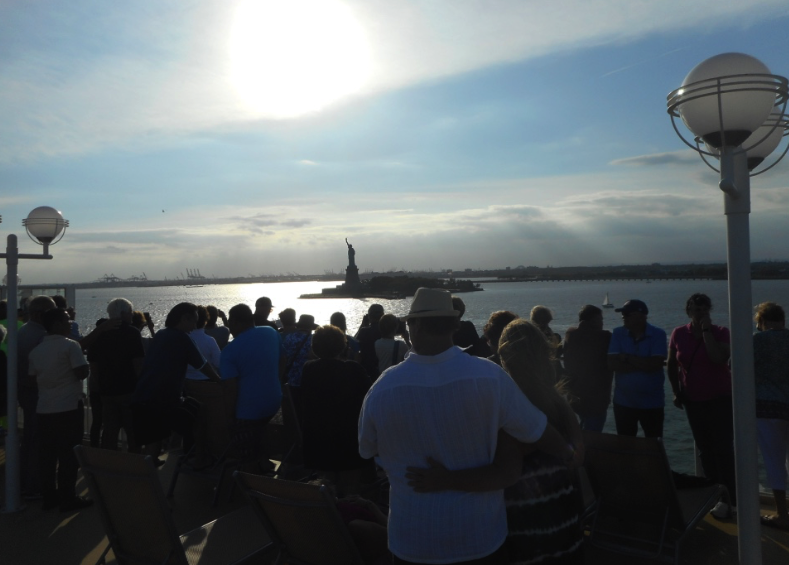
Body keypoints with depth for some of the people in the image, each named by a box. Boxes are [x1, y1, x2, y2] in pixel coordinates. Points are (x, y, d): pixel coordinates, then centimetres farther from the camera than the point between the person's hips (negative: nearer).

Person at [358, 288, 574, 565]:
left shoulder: (381, 389, -17)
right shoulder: (489, 376, -19)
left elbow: (369, 451, 1)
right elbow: (540, 433, -7)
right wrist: (568, 454, 14)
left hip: (412, 539, 0)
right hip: (480, 534, 0)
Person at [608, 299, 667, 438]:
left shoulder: (658, 334, -7)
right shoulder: (618, 333, -2)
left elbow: (655, 364, -20)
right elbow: (612, 364, -13)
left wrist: (627, 358, -14)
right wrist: (644, 364, -16)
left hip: (652, 402, -2)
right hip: (623, 402, 2)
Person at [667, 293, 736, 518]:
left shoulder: (720, 332, -10)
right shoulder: (679, 334, -3)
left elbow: (718, 358, -28)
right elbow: (671, 365, 8)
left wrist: (706, 329, -23)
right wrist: (676, 392, 7)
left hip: (720, 399, -3)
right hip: (693, 401, 3)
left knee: (723, 449, -4)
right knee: (705, 449, 12)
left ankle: (730, 499, 3)